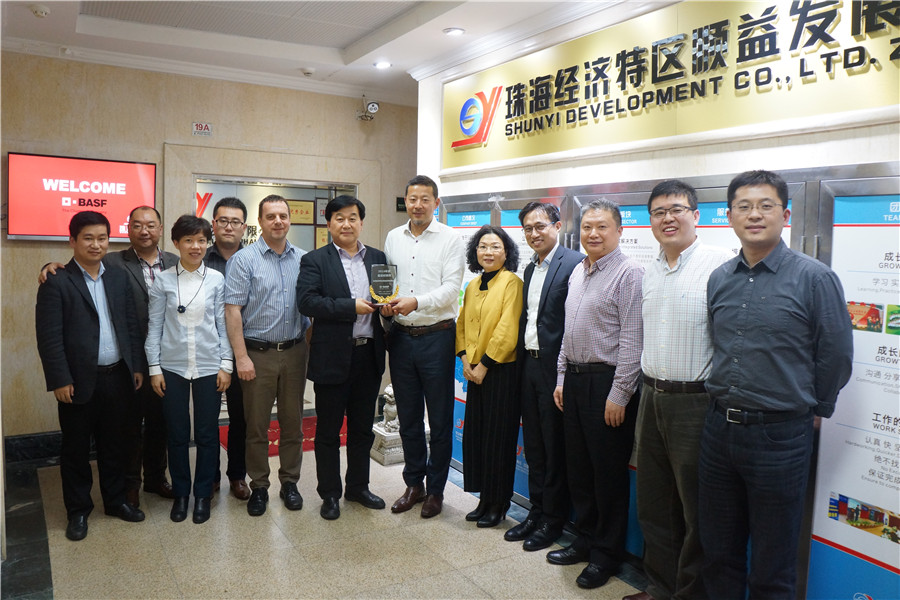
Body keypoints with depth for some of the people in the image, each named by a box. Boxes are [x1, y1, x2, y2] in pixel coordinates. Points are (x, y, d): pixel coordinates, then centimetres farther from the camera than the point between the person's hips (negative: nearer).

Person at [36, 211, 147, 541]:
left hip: (116, 377, 4)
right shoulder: (57, 282, -8)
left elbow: (131, 326, 9)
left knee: (112, 444, 17)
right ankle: (78, 511, 25)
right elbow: (49, 337, -11)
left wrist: (137, 366, 6)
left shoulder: (118, 278, 7)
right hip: (79, 381, -4)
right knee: (76, 448, 10)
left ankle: (115, 499, 31)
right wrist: (59, 380, -14)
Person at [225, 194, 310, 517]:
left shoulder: (302, 259, 6)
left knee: (293, 422, 11)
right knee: (257, 425, 6)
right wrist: (241, 357, -13)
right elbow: (232, 310, -8)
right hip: (257, 353, -3)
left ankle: (290, 482, 26)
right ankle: (258, 487, 21)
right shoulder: (244, 259, -5)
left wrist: (311, 346, 4)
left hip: (294, 352, 3)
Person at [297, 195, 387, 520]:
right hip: (333, 357, -4)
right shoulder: (315, 261, -2)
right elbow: (307, 301, -15)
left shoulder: (378, 258, 11)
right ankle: (329, 494, 22)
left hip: (368, 356, 4)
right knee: (328, 431, 8)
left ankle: (358, 487, 32)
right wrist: (352, 307, -20)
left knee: (363, 428, 16)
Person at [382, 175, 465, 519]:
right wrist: (386, 304, -7)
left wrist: (415, 302, -25)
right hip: (401, 336, 4)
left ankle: (435, 489, 20)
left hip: (436, 335, -4)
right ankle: (414, 484, 28)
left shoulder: (449, 239, -4)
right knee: (408, 416, 13)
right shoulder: (393, 238, 11)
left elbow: (451, 288, -12)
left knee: (440, 418, 5)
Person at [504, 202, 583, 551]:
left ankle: (553, 520, 20)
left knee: (555, 448, 5)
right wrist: (521, 360, 10)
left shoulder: (574, 263, -13)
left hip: (555, 368, -8)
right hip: (530, 364, 8)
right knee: (533, 446, 16)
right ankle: (536, 511, 31)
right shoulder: (530, 267, 14)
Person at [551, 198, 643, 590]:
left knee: (608, 473, 4)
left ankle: (606, 554, 20)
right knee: (577, 467, 16)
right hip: (574, 378, 8)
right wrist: (562, 377, 16)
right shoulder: (578, 271, 13)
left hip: (607, 383, -8)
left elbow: (631, 340, -16)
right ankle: (584, 540, 32)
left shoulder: (629, 273, -12)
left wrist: (619, 395, -17)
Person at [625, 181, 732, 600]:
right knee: (653, 506, 18)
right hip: (652, 397, 8)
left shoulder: (721, 264, -13)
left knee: (697, 512, 8)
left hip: (696, 403, -7)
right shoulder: (649, 272, 12)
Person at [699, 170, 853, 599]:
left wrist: (810, 408, 6)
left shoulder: (814, 278, -9)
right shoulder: (719, 279, 7)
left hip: (779, 435, -5)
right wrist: (728, 402, 15)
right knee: (717, 553, 18)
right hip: (719, 429, 5)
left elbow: (836, 356, -4)